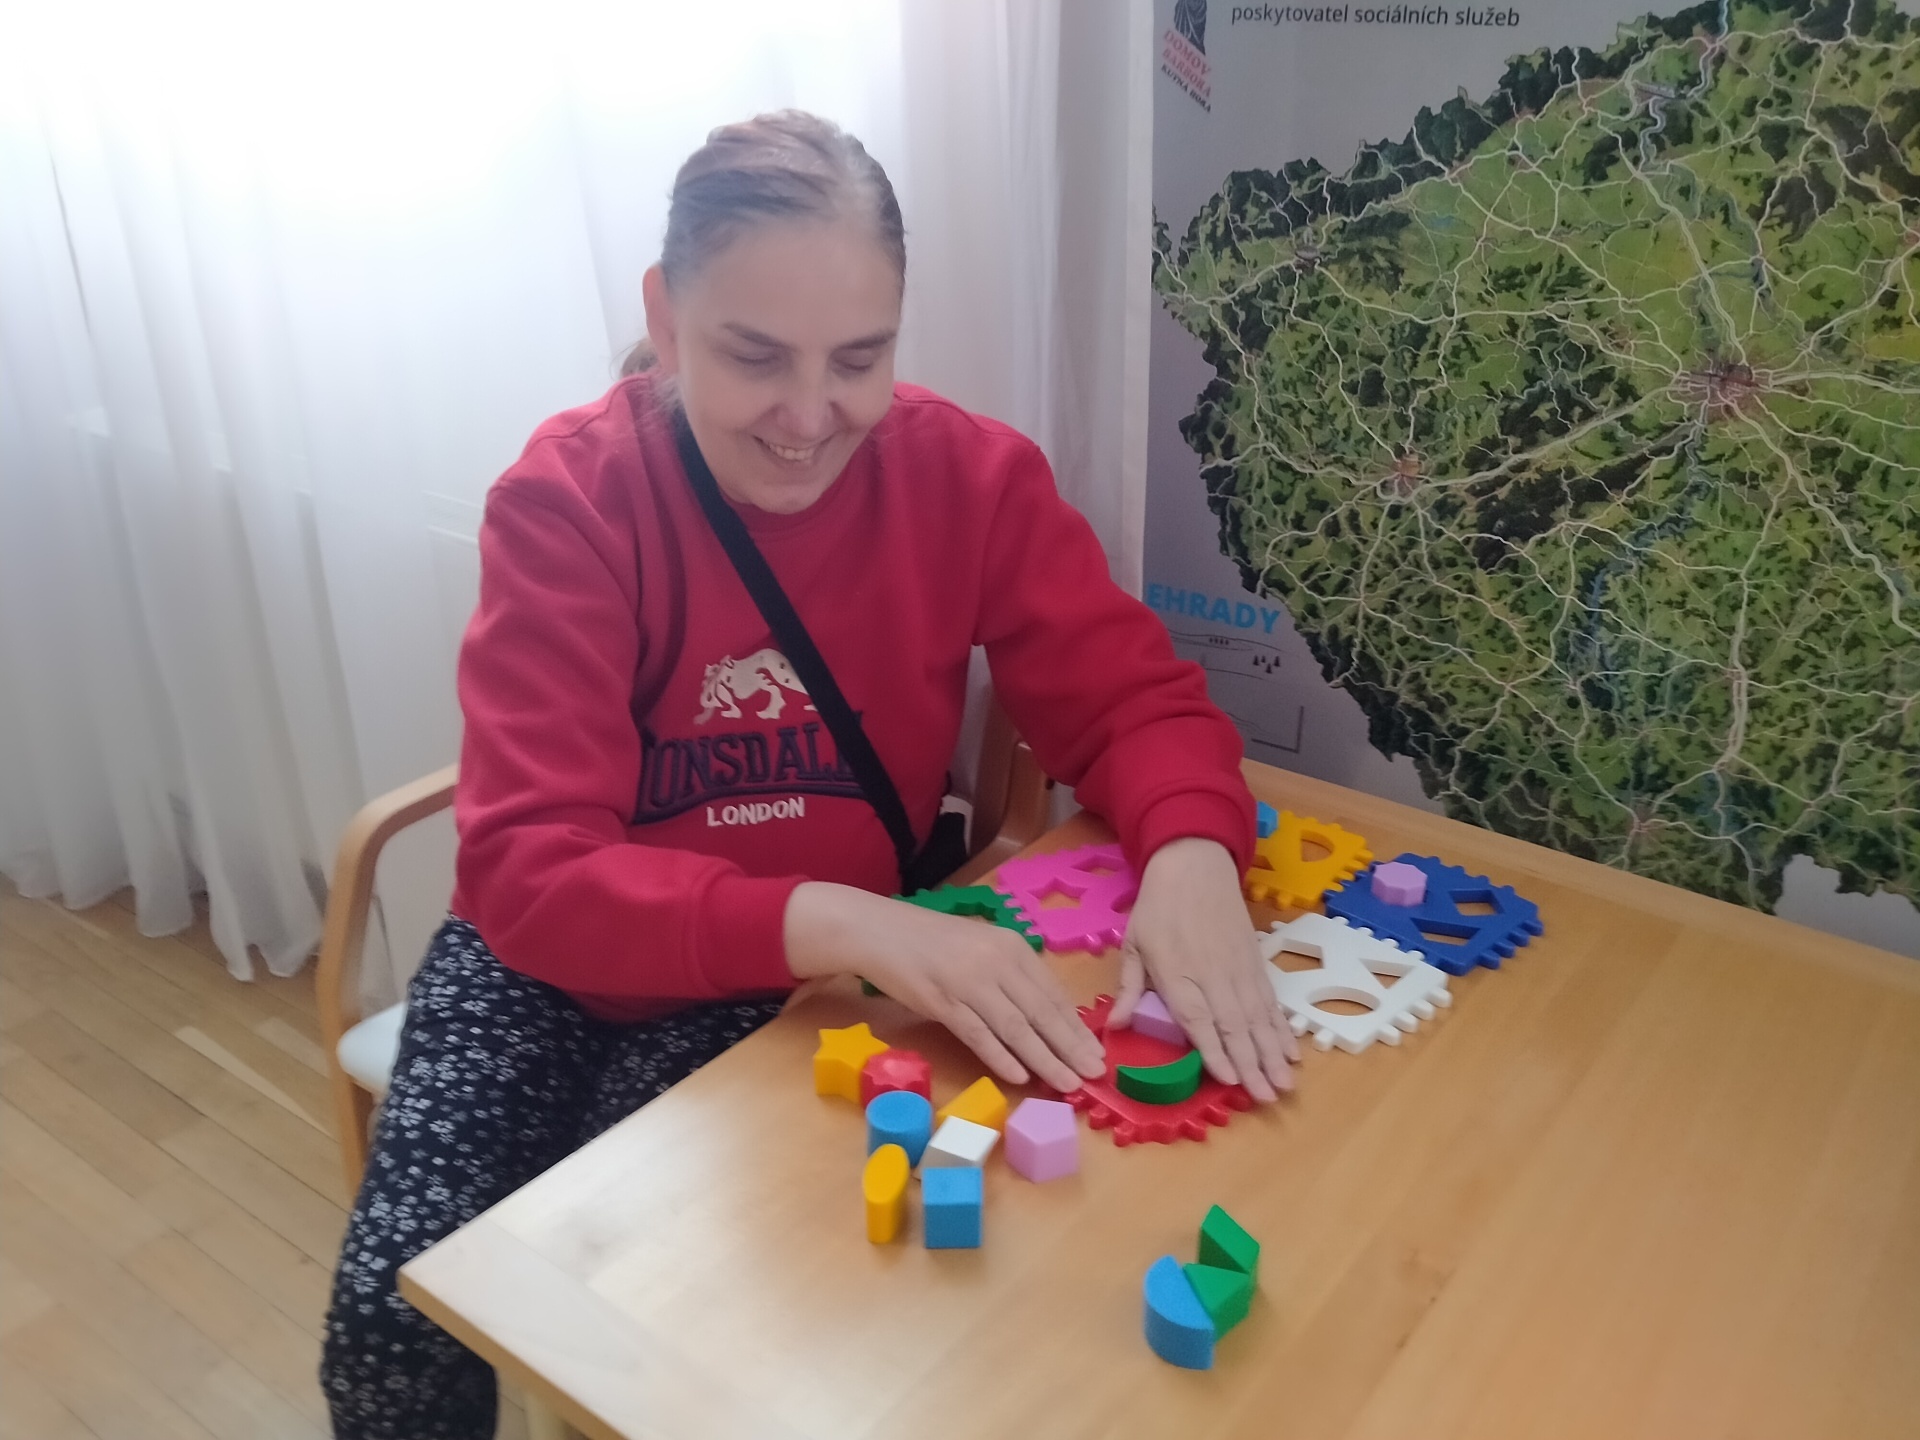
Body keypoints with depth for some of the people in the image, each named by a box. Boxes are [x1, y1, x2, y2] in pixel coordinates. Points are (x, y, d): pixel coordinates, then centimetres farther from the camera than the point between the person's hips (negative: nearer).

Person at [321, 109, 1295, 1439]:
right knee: (401, 1305, -15)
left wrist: (1190, 856, -32)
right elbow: (533, 871, -26)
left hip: (822, 979, 1)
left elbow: (1132, 699, -9)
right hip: (564, 956, 0)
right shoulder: (566, 498, -18)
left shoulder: (969, 476, -13)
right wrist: (844, 924, -41)